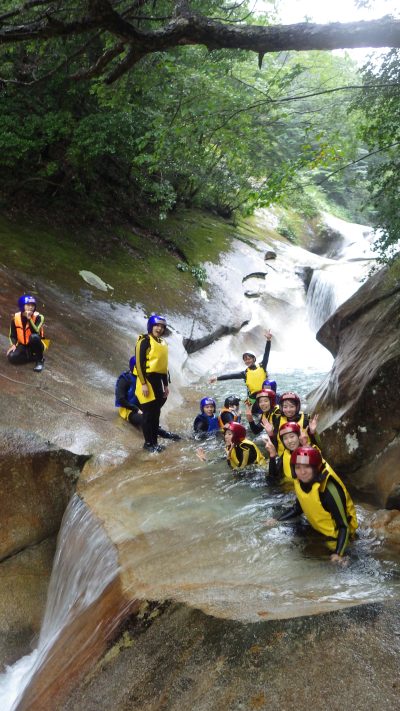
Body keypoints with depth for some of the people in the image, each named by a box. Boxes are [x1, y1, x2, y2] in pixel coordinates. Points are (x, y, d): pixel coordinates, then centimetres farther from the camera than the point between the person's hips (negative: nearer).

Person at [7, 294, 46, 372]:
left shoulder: (38, 317, -15)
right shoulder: (16, 318, -6)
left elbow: (36, 332, -30)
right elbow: (12, 335, 4)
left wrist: (29, 319, -34)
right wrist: (13, 345, -15)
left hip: (35, 345, -2)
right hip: (23, 345, 2)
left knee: (34, 336, -37)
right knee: (11, 357, -27)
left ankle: (40, 359, -17)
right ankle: (35, 357, -8)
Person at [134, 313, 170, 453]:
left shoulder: (162, 343, 16)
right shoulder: (145, 341, -9)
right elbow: (139, 363, -14)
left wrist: (166, 385, 18)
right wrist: (143, 383, -20)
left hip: (158, 380, 8)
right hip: (147, 380, -8)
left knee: (156, 413, 12)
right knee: (148, 413, -3)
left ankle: (154, 442, 20)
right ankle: (148, 443, 5)